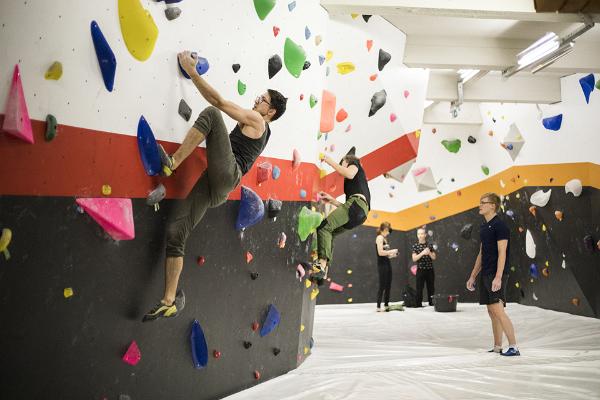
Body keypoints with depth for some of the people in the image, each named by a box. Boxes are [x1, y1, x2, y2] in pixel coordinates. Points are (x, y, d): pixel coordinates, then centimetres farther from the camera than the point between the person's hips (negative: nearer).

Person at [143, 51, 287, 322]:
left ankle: (172, 163, -23)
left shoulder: (256, 120, 6)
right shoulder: (259, 131, 32)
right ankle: (170, 301, -2)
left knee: (211, 113, -16)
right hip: (216, 188, 9)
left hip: (227, 174, -8)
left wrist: (191, 71, 5)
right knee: (175, 231, -3)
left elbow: (218, 101, 1)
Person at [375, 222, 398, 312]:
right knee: (382, 286, -7)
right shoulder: (380, 237, -9)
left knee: (388, 285, 10)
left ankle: (386, 305, 17)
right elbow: (380, 252, -20)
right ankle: (378, 307, -2)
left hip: (387, 263, 9)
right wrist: (392, 251, -11)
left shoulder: (384, 239, 18)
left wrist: (392, 254, 7)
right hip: (382, 264, -9)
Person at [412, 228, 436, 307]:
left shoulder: (429, 245, 7)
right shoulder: (415, 246, 0)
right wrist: (422, 253, -19)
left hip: (430, 270, 3)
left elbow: (434, 257, 7)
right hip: (420, 270, -3)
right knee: (419, 288, -3)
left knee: (431, 287, 8)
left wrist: (429, 253, -12)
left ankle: (431, 302, 18)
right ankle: (419, 304, 2)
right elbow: (414, 259, -8)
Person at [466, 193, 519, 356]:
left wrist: (498, 277, -24)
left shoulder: (500, 225, -11)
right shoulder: (484, 227, 16)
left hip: (496, 275, -9)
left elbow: (502, 253, -17)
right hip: (485, 275, 9)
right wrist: (472, 276, 19)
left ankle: (513, 347, -5)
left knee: (498, 310, -12)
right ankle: (497, 348, 17)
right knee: (492, 312, 10)